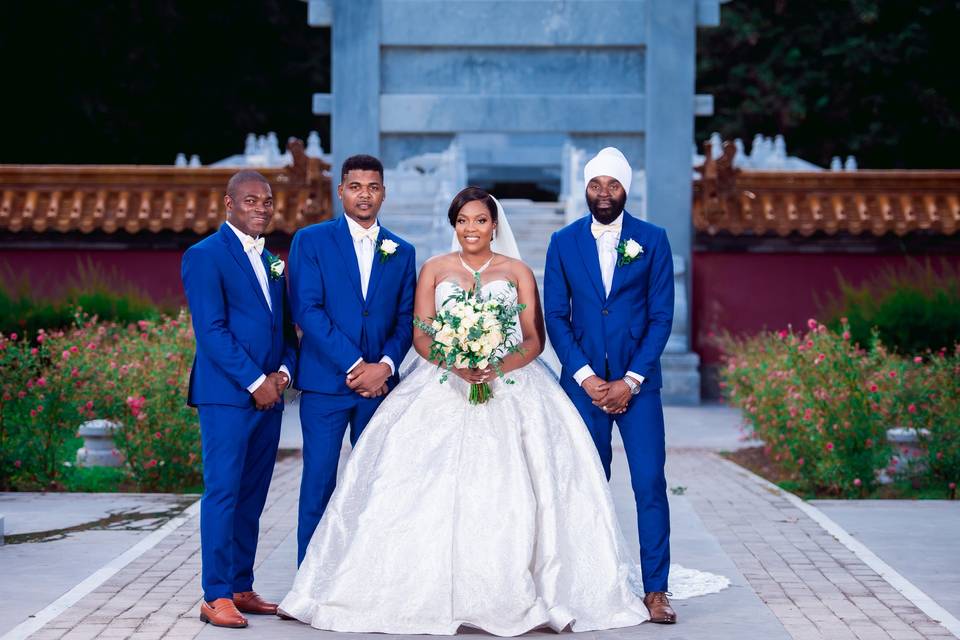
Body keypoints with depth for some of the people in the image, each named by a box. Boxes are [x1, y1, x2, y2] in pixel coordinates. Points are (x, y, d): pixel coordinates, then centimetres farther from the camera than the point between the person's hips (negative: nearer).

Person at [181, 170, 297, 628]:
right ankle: (215, 598, -3)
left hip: (268, 395, 7)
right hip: (227, 396, -7)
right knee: (223, 494, -6)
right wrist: (254, 382, -15)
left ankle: (241, 589, 17)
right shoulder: (206, 255, -6)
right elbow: (211, 330, -13)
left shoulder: (271, 261, 18)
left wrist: (283, 372, 0)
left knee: (252, 499, 10)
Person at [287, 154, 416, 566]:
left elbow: (406, 319, 10)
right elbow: (307, 310, -8)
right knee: (319, 483, -2)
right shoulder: (311, 241, 1)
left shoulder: (401, 252, 12)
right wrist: (353, 365, -13)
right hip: (325, 381, -3)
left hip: (379, 383, 3)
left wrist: (385, 366, -9)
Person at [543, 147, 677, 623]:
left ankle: (655, 589, -1)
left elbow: (661, 315, -1)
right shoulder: (563, 242, 5)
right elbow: (555, 316, 3)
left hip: (637, 382, -1)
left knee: (650, 483, -6)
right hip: (583, 380, 1)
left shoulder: (652, 240, 2)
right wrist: (585, 376, -8)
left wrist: (630, 380, -9)